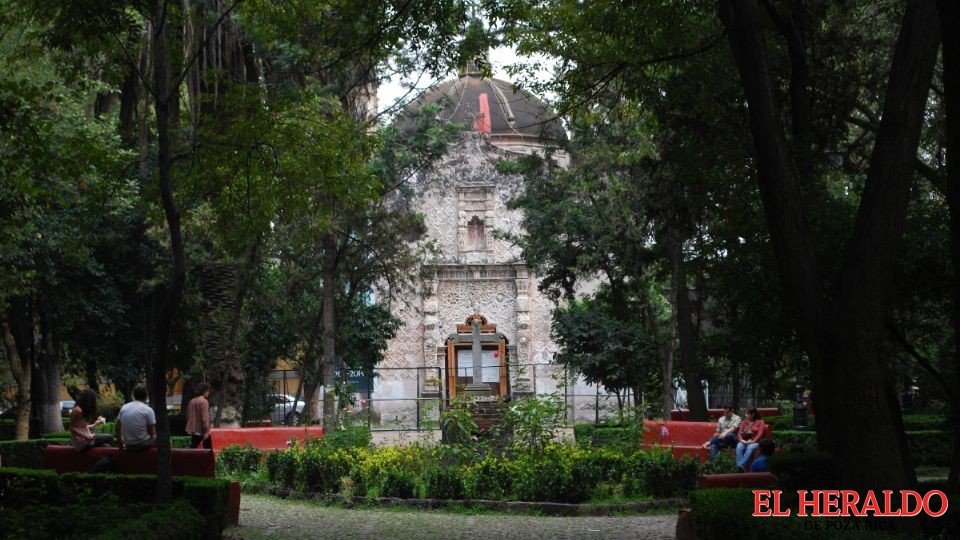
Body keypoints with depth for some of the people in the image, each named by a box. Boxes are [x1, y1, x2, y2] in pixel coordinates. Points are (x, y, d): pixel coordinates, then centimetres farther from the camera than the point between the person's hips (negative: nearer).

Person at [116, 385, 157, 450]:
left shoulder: (123, 408, 5)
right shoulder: (148, 410, -9)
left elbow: (118, 428, 9)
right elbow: (152, 433, -7)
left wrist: (121, 443, 22)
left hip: (128, 446, 5)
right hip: (143, 444, -5)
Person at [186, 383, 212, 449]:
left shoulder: (192, 401, 9)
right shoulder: (204, 401, -15)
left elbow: (188, 415, 16)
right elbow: (205, 418, -20)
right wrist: (206, 431, -19)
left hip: (194, 430, 8)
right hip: (202, 431, -8)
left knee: (193, 448, 9)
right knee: (208, 449, 2)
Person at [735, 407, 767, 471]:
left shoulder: (760, 422, 11)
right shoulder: (744, 422, 23)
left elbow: (760, 434, -3)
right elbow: (739, 433, 12)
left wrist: (752, 441, -19)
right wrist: (741, 440, -11)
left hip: (754, 442, -3)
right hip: (744, 441, 3)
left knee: (750, 448, -40)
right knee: (739, 447, -34)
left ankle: (741, 465, -58)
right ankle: (739, 467, -52)